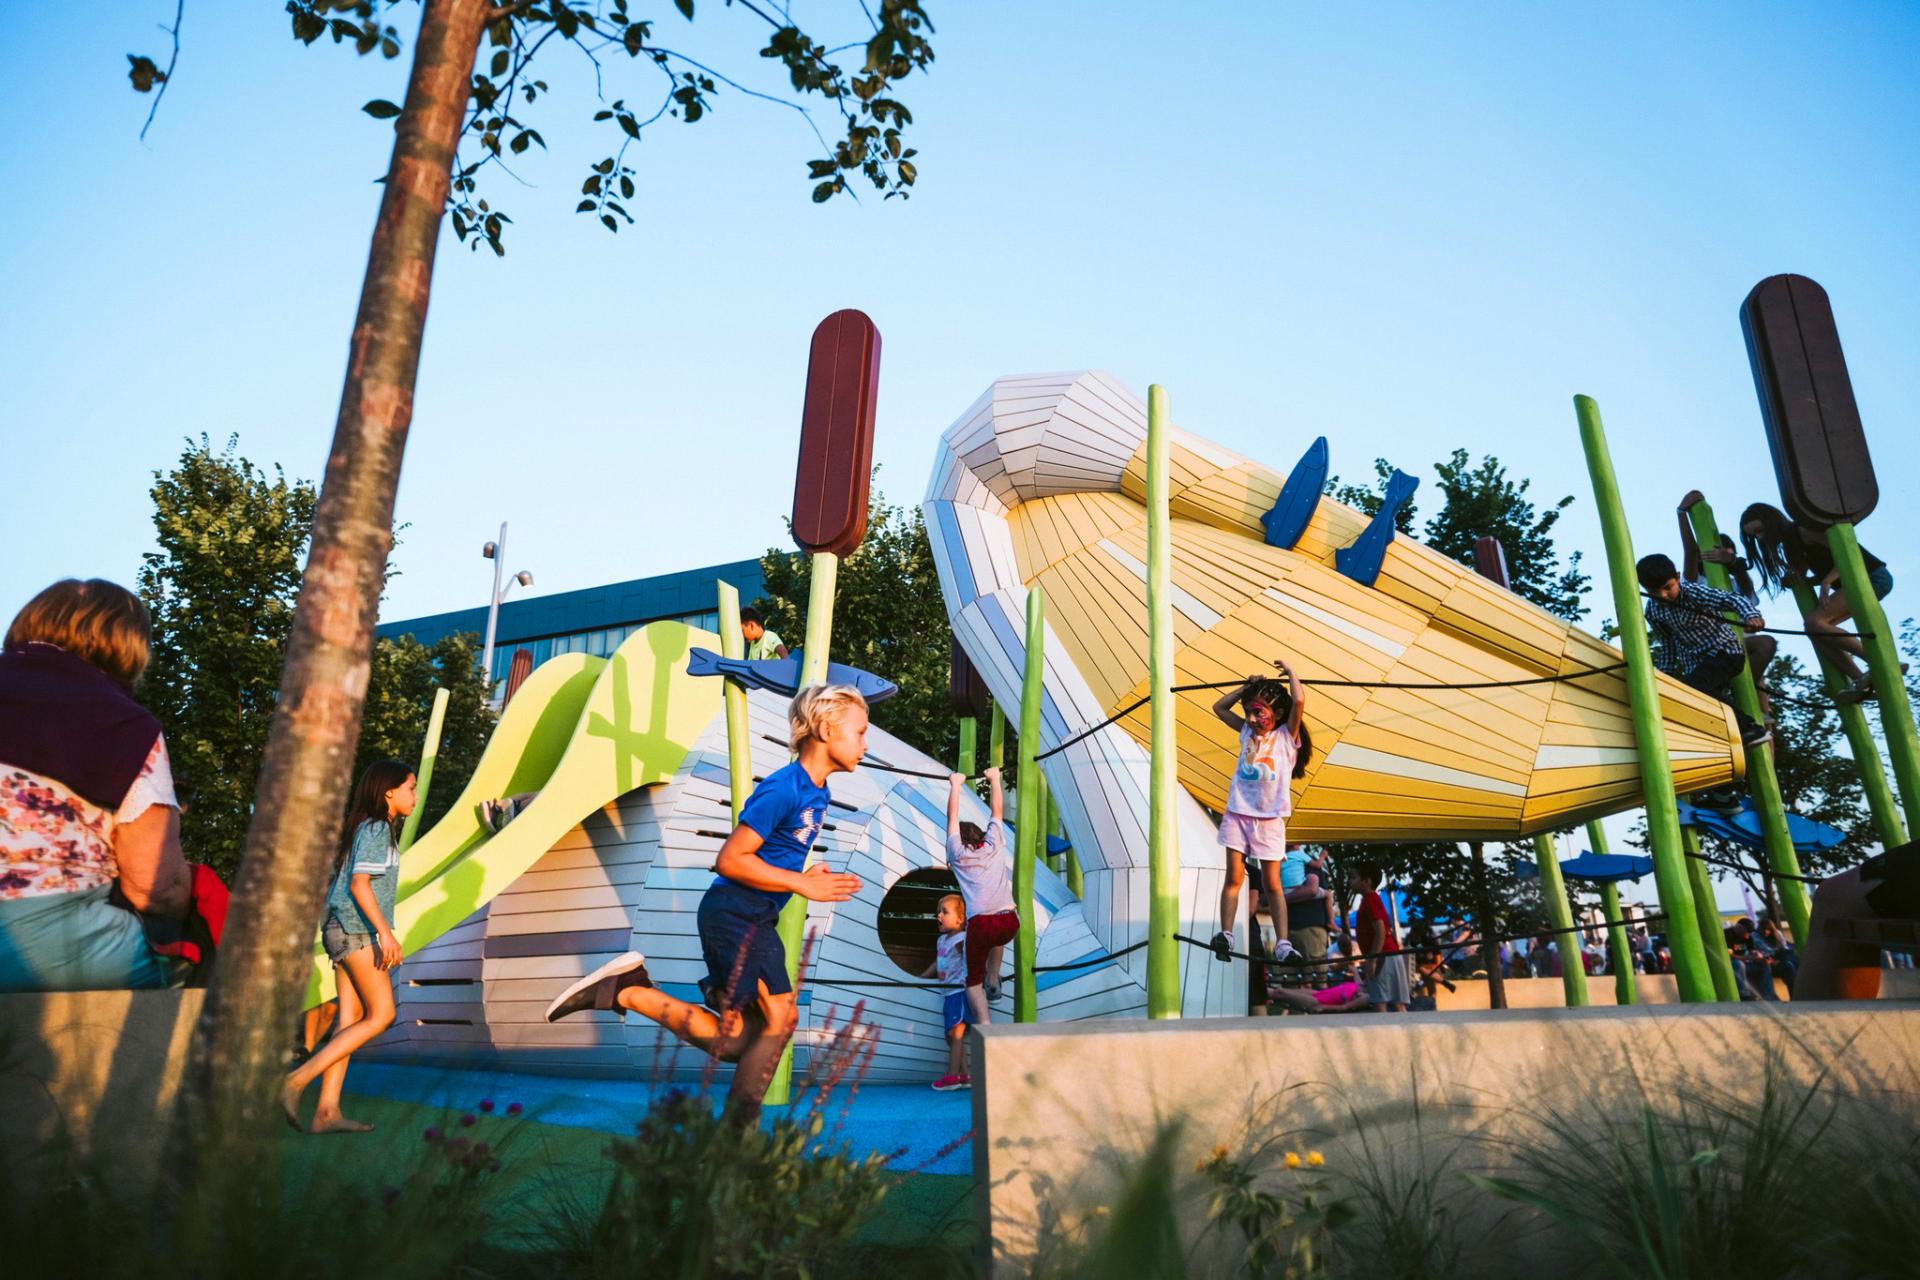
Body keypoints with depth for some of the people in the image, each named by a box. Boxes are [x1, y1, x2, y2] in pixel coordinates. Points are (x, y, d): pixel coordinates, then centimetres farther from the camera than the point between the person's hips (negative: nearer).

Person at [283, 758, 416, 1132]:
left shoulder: (371, 829, 19)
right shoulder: (376, 829, -10)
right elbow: (359, 884, -19)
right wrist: (386, 933, -26)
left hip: (345, 930, 10)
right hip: (355, 929, -10)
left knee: (351, 1019, 5)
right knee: (381, 1015, -8)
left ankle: (327, 1111, 3)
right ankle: (297, 1081, -11)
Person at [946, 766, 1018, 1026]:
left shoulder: (958, 855, 17)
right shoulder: (994, 846, 20)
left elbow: (953, 818, 26)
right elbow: (997, 809, 31)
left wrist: (955, 785, 35)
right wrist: (995, 778, 38)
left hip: (981, 924, -3)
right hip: (1010, 922, 3)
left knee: (973, 979, 10)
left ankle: (985, 1026, -13)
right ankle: (993, 983, 36)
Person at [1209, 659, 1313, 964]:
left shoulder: (1287, 736, -1)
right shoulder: (1247, 732, 11)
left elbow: (1299, 701, -17)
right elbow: (1219, 707, 20)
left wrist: (1290, 672, -3)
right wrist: (1247, 686, 13)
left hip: (1269, 819, -3)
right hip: (1238, 813, 3)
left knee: (1272, 883, 1)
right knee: (1234, 876, -4)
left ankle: (1282, 944, 1)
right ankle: (1225, 934, -7)